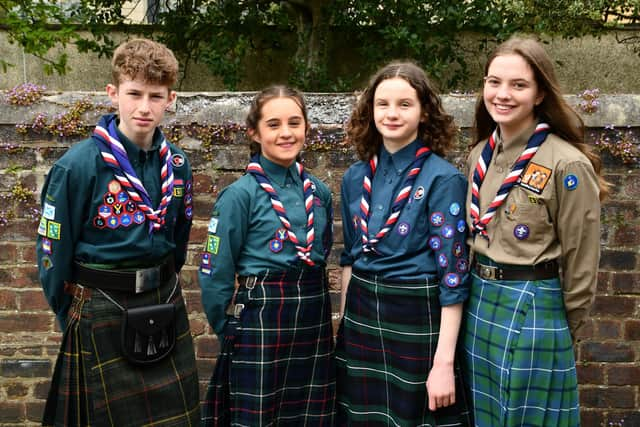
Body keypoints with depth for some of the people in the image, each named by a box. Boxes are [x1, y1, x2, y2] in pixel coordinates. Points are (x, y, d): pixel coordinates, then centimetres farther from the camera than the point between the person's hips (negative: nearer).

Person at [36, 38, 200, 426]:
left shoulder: (177, 164, 0)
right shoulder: (79, 165, -16)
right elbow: (53, 253, -8)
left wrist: (163, 290, 16)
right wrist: (73, 317, 0)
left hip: (166, 311, 5)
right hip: (102, 313, -5)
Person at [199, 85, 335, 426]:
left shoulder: (319, 192, 6)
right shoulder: (240, 195, -10)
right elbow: (215, 278, -8)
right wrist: (232, 334, -1)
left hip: (314, 326, 5)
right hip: (261, 327, -5)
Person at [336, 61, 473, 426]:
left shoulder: (443, 179, -13)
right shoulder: (356, 177, 3)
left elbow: (453, 272, -14)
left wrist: (444, 362, -16)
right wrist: (345, 323, 14)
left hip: (417, 321, -5)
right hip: (361, 318, 5)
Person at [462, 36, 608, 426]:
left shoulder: (568, 165, -16)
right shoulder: (480, 154, 4)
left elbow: (580, 262, -9)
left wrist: (563, 331, 0)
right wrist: (479, 291, 15)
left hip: (532, 311, -6)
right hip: (477, 303, 7)